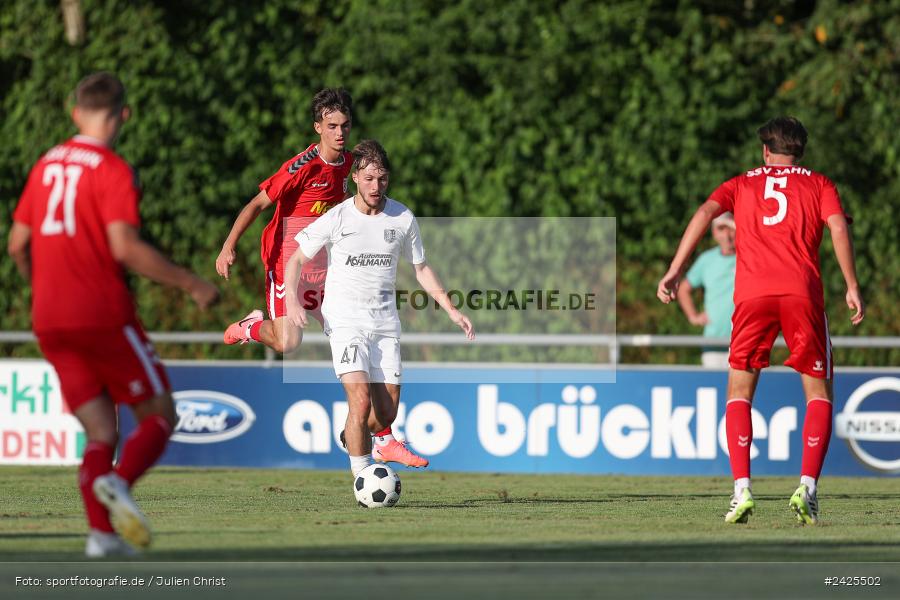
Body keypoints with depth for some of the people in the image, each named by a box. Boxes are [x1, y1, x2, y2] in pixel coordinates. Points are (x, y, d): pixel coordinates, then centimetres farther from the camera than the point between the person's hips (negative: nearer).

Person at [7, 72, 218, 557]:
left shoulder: (46, 165, 13)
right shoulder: (112, 170, -8)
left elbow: (17, 244, 16)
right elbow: (124, 247, -19)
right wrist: (189, 283, -12)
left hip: (49, 321, 6)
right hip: (103, 313, -6)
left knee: (101, 433, 9)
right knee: (159, 416, 4)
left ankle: (101, 532, -6)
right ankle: (119, 482, -23)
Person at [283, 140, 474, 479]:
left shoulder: (403, 218, 2)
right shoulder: (336, 218, -7)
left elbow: (421, 269, 14)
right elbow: (296, 260, 0)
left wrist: (451, 311, 8)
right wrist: (292, 301, -18)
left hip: (385, 322, 4)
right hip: (345, 320, -4)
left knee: (387, 413, 4)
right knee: (361, 400, -21)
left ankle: (352, 436, 38)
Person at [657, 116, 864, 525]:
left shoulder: (742, 185, 21)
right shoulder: (818, 184, 19)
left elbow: (705, 213, 4)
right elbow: (838, 226, 2)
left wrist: (674, 272, -2)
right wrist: (852, 287, -1)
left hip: (752, 292, 1)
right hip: (803, 291, -1)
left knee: (739, 392, 11)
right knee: (819, 394, 8)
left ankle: (741, 489, -5)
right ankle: (808, 488, -9)